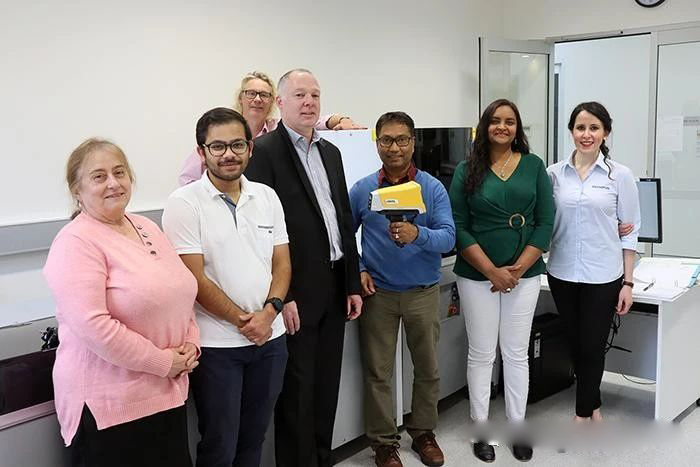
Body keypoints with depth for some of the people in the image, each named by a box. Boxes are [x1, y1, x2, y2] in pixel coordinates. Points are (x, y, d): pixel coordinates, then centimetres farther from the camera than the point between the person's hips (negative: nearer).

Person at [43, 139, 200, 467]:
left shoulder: (147, 228, 10)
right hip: (108, 405, -7)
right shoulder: (76, 242, -13)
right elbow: (92, 325, -22)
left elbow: (179, 294, 17)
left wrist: (190, 344, 1)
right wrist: (162, 362, -16)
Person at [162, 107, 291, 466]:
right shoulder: (184, 203, -9)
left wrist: (269, 312, -10)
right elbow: (195, 279, -13)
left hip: (270, 337, 5)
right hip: (217, 343, -4)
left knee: (253, 438, 18)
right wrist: (242, 321, -11)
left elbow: (282, 264, 6)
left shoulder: (267, 197, 6)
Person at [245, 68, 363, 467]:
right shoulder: (264, 150, -9)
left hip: (334, 287, 7)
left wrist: (353, 284, 11)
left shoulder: (331, 152, 13)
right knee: (297, 392, 5)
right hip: (295, 292, -7)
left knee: (327, 389, 16)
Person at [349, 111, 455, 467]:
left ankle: (423, 432, 33)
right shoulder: (362, 189, 0)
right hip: (377, 293, 0)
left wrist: (417, 234, -33)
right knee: (378, 373, 7)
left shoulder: (433, 188, -4)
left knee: (427, 369, 13)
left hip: (423, 293, 0)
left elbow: (448, 237, -14)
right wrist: (358, 270, -5)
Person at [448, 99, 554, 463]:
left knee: (516, 353, 10)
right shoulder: (467, 170, 0)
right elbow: (458, 227, -4)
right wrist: (493, 271, -12)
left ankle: (518, 428, 24)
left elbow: (546, 222, 0)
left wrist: (517, 269, -9)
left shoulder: (534, 166, 3)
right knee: (481, 354, 7)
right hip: (477, 276, -1)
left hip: (524, 274, 1)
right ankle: (481, 430, 21)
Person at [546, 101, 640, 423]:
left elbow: (630, 231, -1)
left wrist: (627, 282, -3)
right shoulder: (554, 173, 1)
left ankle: (582, 414, 22)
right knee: (575, 345, 13)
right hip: (562, 274, 2)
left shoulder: (620, 176, -3)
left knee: (592, 347, 3)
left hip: (602, 276, -2)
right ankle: (593, 407, 34)